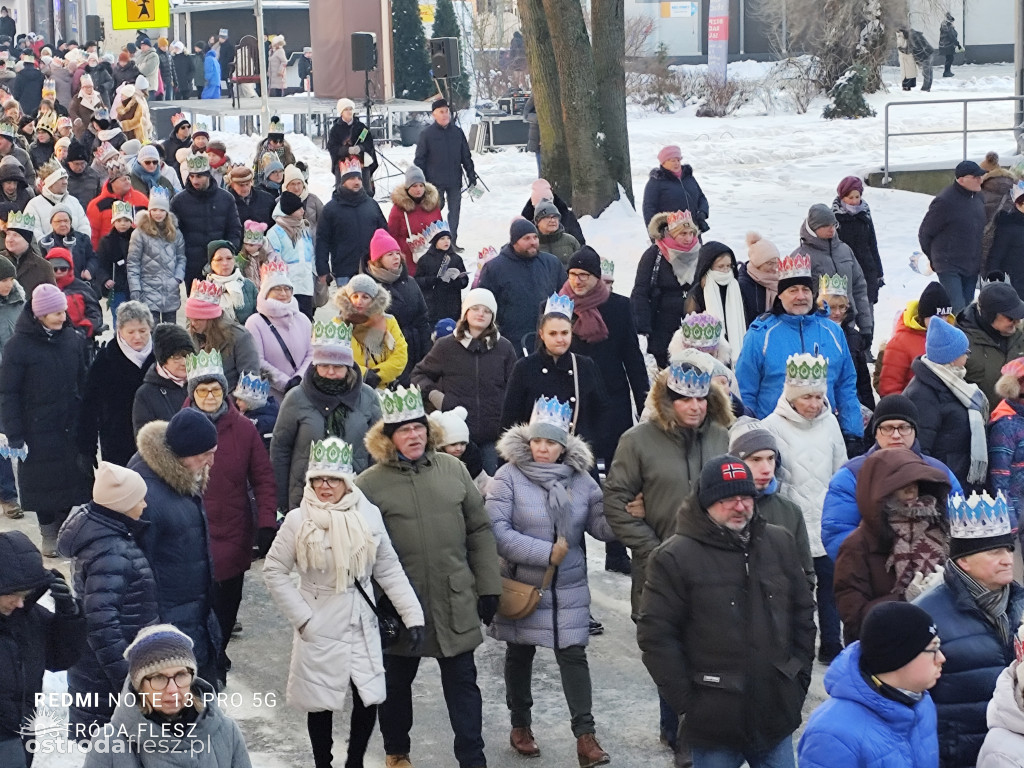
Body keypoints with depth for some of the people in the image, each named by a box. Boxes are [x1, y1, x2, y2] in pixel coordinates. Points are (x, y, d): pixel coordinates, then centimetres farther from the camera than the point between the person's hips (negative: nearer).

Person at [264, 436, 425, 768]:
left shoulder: (369, 514, -4)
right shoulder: (298, 520, -11)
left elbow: (389, 569, 1)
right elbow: (274, 571, -5)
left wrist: (412, 614, -4)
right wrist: (302, 618, -9)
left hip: (361, 625, 2)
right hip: (320, 628, -2)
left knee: (369, 700, 5)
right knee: (322, 705, 7)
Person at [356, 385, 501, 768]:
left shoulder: (453, 469, 2)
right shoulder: (369, 484, -7)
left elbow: (479, 529, 7)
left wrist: (488, 586, 5)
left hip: (455, 602, 1)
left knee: (462, 682, 6)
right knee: (397, 681, 16)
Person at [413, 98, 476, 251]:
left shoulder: (457, 132, 7)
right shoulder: (427, 134, -3)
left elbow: (466, 156, 13)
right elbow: (419, 159, -2)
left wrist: (471, 175, 10)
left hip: (454, 181, 3)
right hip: (435, 182, -3)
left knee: (454, 210, 5)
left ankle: (452, 241, 12)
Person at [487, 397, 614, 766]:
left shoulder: (580, 478, -1)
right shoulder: (509, 476, -12)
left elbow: (600, 525, 1)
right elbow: (496, 530, -19)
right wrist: (545, 552, -22)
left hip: (569, 588, 2)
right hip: (522, 586, -2)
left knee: (573, 655, -2)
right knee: (520, 655, 14)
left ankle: (585, 735, 0)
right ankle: (520, 726, 31)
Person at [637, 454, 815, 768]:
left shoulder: (780, 543, 6)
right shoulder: (675, 557, -10)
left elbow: (802, 614, 14)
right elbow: (656, 635, -9)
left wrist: (799, 680, 9)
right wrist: (686, 700, -10)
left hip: (777, 712, 4)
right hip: (714, 719, -4)